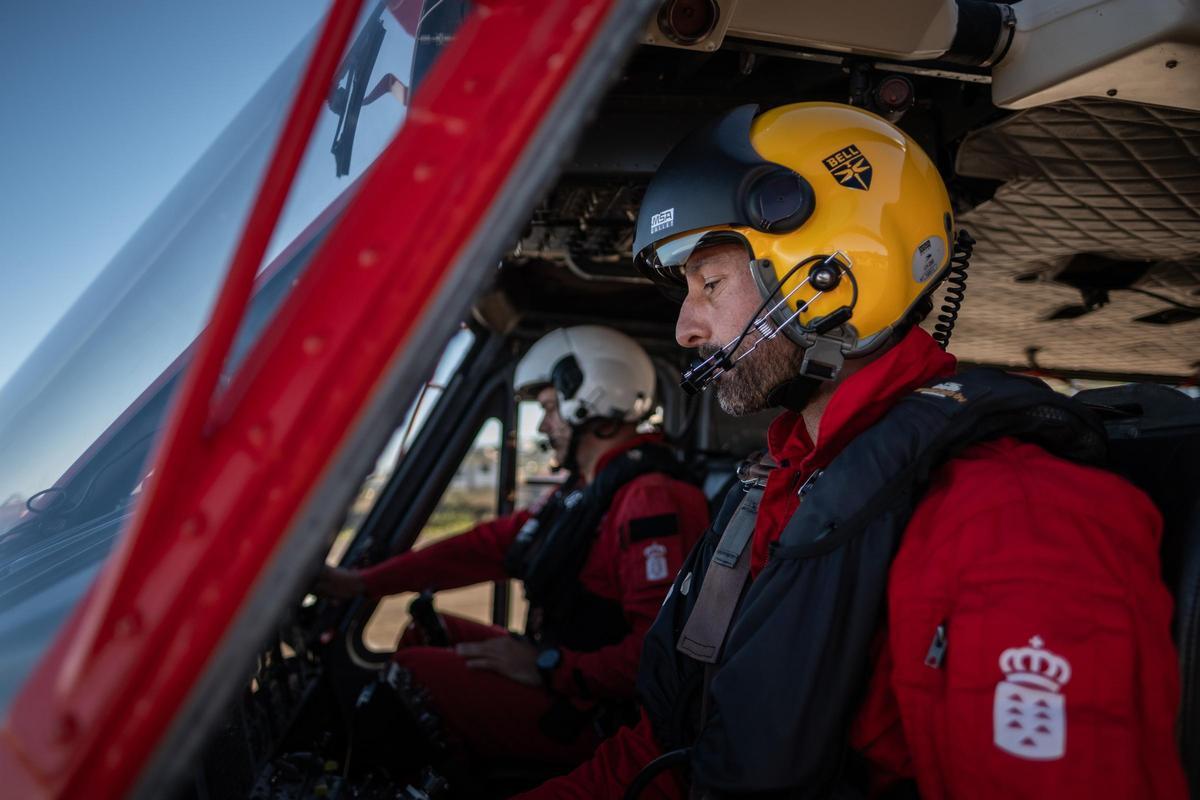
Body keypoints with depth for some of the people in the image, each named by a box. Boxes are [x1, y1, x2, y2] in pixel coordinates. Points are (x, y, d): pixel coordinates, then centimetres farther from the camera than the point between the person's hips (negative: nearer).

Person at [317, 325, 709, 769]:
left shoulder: (653, 502, -22)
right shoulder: (584, 491, 13)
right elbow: (487, 545, 11)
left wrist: (548, 668, -22)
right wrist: (361, 582, 8)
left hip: (589, 716, -11)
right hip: (560, 669, 11)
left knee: (408, 673, -16)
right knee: (426, 632, 20)